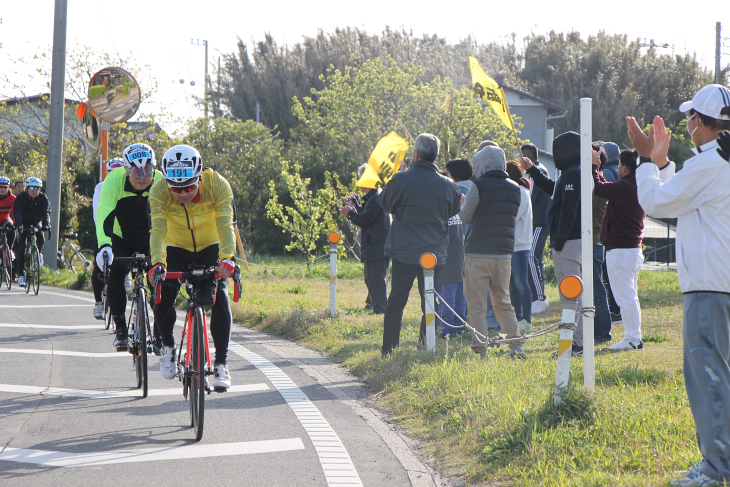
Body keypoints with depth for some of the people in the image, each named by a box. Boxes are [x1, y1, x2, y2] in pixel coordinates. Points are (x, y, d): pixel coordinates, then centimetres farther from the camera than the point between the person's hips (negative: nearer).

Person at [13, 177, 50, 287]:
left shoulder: (43, 198, -12)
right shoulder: (20, 198, -18)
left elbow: (46, 212, -24)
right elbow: (17, 212, -30)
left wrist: (46, 225, -43)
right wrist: (18, 225, -47)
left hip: (36, 222, 1)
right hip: (24, 223, -1)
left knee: (41, 239, -28)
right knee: (22, 245, -15)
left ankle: (39, 253, 7)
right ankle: (21, 274, -11)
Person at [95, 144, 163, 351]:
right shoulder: (114, 180, -26)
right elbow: (104, 215, -35)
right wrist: (104, 246, -51)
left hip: (150, 240, 1)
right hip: (121, 239, -1)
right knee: (116, 269, -26)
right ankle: (120, 327, -13)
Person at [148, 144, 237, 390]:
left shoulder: (217, 185, -28)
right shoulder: (159, 191, -26)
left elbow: (226, 226, -35)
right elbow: (158, 230, -34)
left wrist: (226, 258, -52)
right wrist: (158, 263, -51)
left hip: (211, 248, -1)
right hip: (177, 249, 1)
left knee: (217, 297, -23)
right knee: (163, 295, -22)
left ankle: (221, 363, -12)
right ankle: (167, 345, 7)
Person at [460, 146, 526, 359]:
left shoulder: (479, 186, -10)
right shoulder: (514, 189, 8)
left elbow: (465, 217, 0)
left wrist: (462, 204, 20)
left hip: (478, 253, -5)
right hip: (504, 253, 5)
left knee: (476, 305, 1)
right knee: (503, 302, 16)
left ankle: (480, 350, -2)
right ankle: (516, 346, 6)